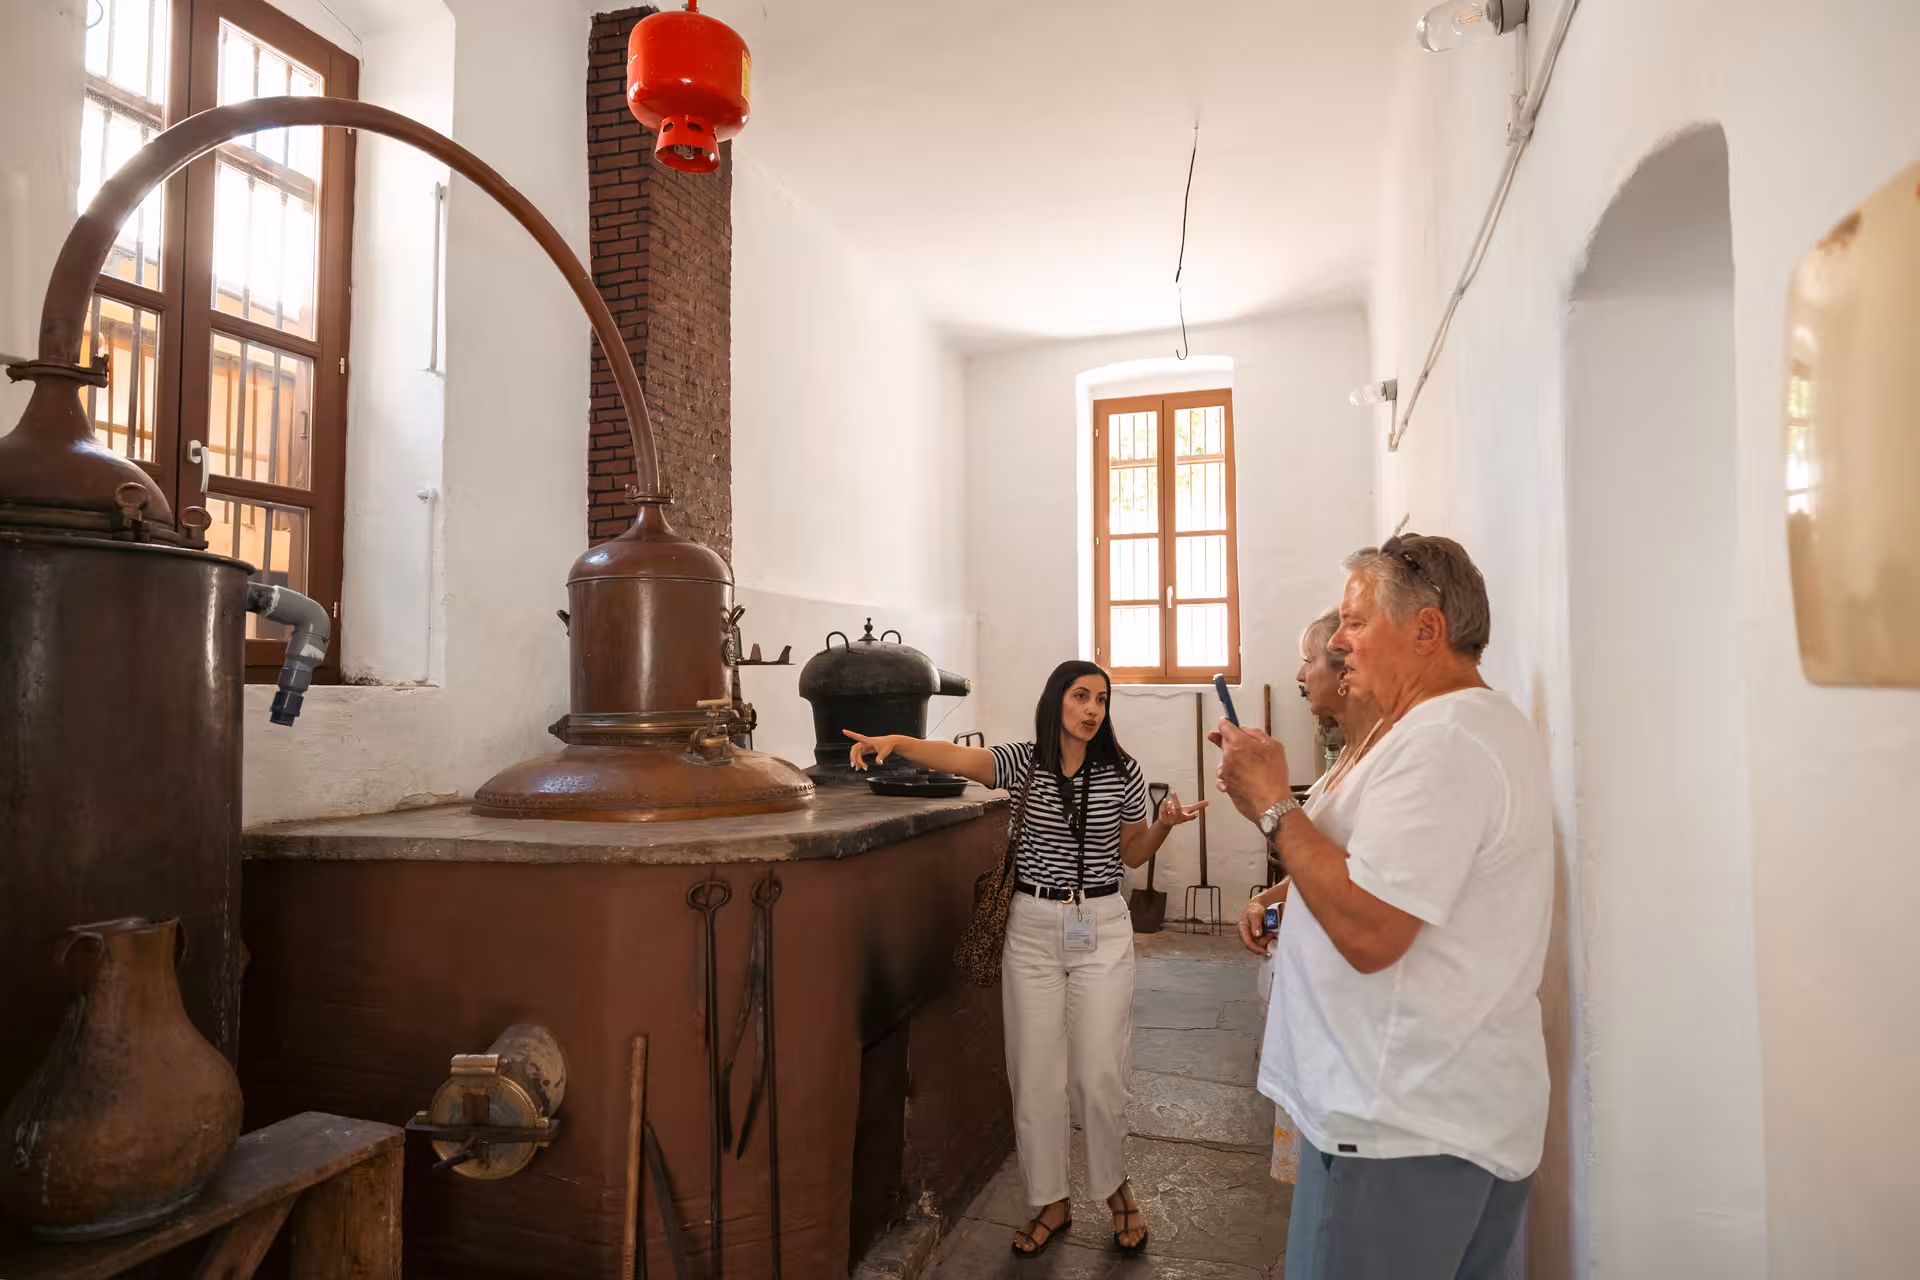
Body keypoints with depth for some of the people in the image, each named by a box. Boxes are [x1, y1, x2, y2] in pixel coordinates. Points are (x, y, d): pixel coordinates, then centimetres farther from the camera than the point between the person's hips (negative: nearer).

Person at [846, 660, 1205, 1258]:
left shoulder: (1122, 773, -2)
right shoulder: (1023, 761, -5)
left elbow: (1131, 854, 8)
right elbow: (955, 757, -22)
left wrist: (1165, 823, -12)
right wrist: (895, 742, -40)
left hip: (1102, 928, 0)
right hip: (1032, 928, 1)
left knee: (1100, 1072, 2)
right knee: (1035, 1073, 7)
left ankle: (1116, 1187, 30)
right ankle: (1052, 1203, 26)